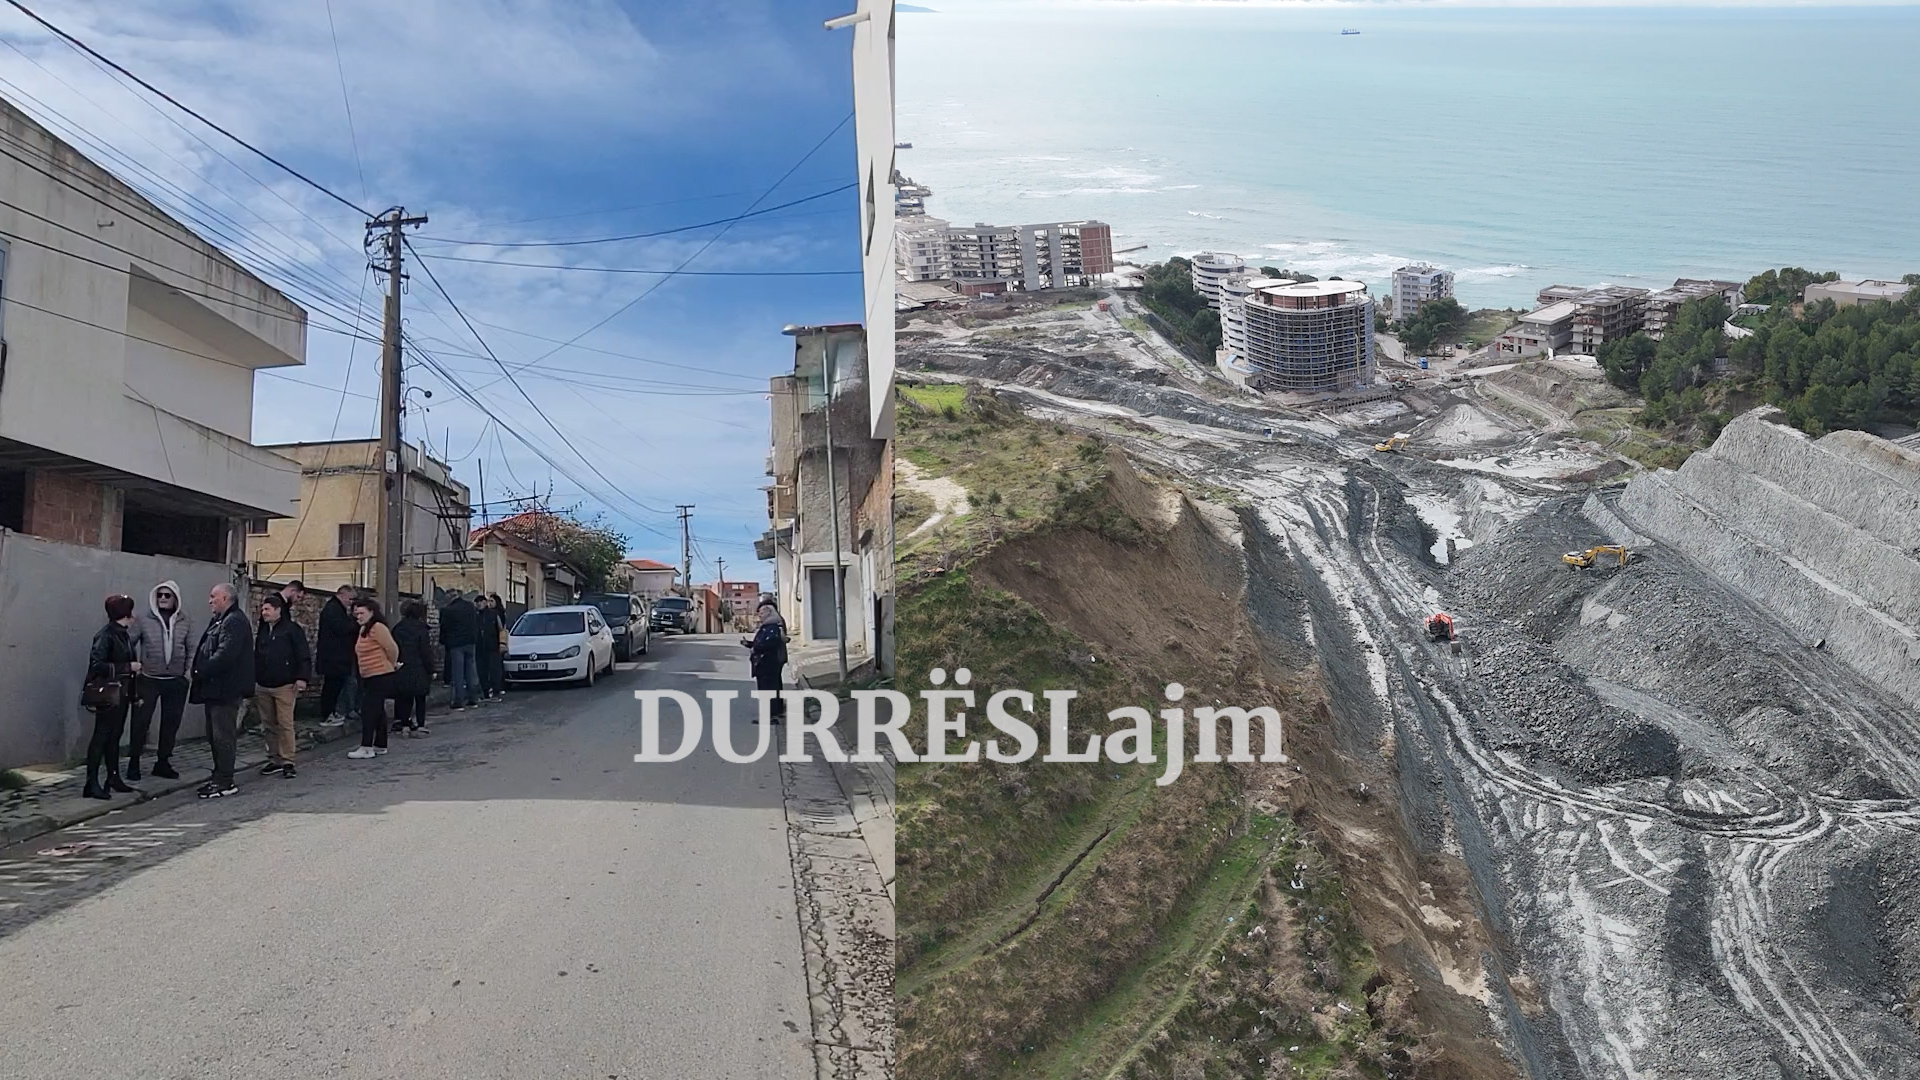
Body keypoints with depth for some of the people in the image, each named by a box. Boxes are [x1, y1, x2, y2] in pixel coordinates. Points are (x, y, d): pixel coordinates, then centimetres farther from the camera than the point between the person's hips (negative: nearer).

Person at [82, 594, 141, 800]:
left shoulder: (122, 635, 12)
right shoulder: (105, 635, -13)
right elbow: (97, 665, -22)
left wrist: (134, 694, 13)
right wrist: (128, 667, -20)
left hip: (122, 694, 8)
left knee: (114, 736, 13)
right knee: (101, 736, -5)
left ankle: (113, 778, 20)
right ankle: (92, 784, -2)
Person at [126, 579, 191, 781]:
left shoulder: (185, 621, 5)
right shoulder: (143, 619, -3)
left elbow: (190, 649, 9)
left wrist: (189, 670, 0)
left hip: (176, 681, 2)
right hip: (148, 680, -2)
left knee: (171, 723, 8)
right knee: (140, 721, 0)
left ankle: (163, 762, 21)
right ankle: (133, 762, 14)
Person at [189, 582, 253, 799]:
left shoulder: (234, 621, -15)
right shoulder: (221, 620, 20)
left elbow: (225, 654, -25)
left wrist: (199, 672, -17)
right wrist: (197, 671, 8)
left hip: (226, 689, -11)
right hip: (215, 688, 11)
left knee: (223, 735, -7)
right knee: (215, 735, 16)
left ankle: (225, 782, -4)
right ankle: (219, 776, 24)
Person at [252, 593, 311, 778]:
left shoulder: (292, 629, -5)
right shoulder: (262, 631, 15)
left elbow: (303, 656, -10)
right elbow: (256, 656, 21)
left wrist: (302, 677, -17)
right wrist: (254, 680, 18)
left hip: (284, 686, -7)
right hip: (262, 687, 7)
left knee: (285, 724, -7)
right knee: (268, 725, 10)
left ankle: (287, 761, -3)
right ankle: (274, 759, 18)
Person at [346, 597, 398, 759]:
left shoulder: (377, 628, -15)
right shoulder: (363, 630, 14)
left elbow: (393, 649, -18)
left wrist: (392, 665, -2)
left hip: (381, 677, -10)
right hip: (369, 677, 10)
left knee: (368, 710, -9)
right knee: (377, 710, 14)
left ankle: (367, 747, -6)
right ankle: (380, 745, 21)